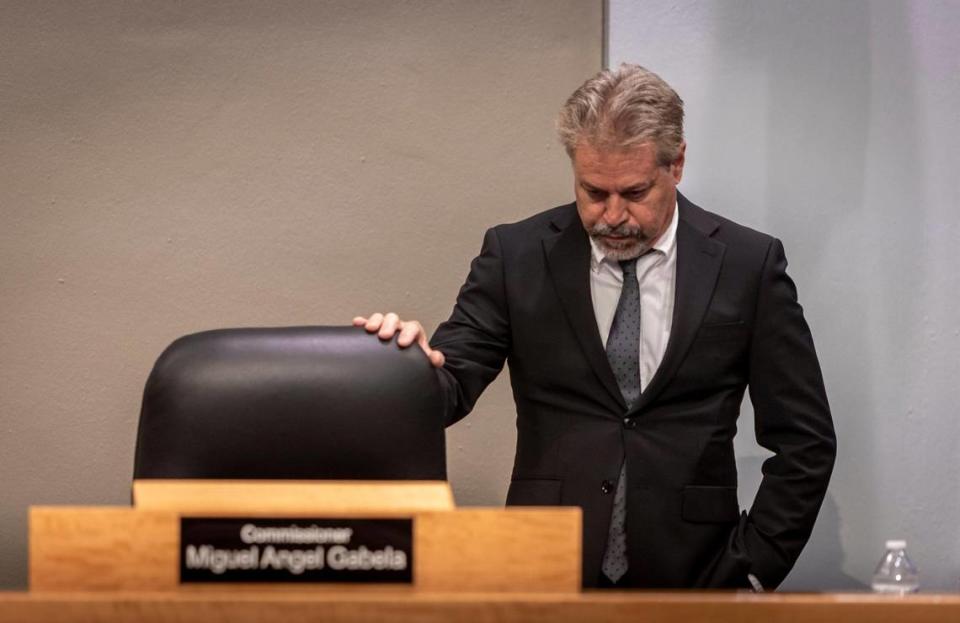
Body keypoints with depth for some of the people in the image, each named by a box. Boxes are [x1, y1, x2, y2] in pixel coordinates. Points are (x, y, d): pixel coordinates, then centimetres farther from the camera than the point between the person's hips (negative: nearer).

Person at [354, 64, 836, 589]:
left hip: (689, 584, -1)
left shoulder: (747, 265, 3)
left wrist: (751, 570, 0)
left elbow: (805, 441, 6)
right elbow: (452, 383, -2)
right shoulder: (517, 256, 5)